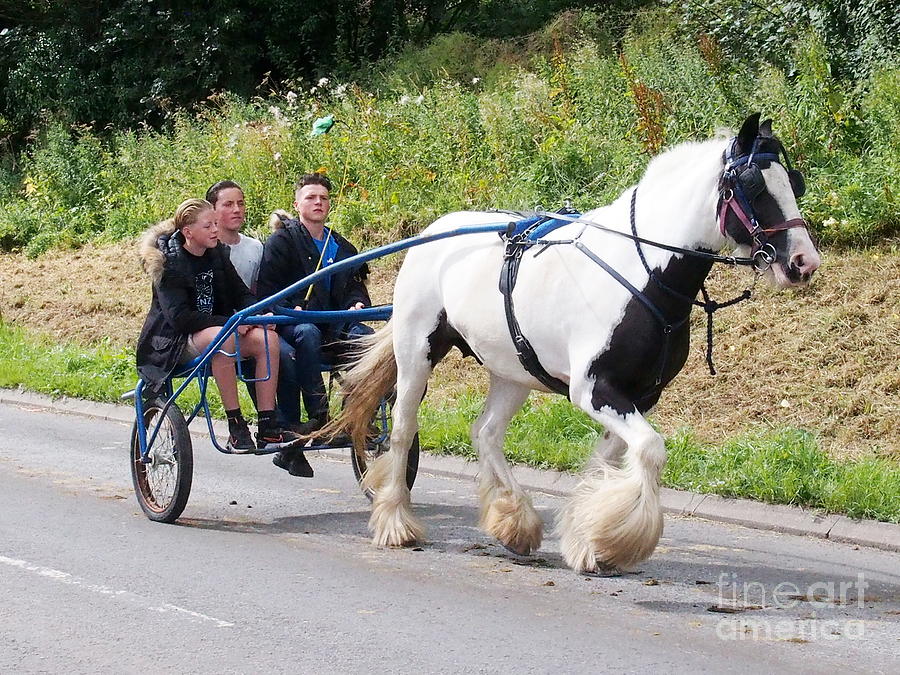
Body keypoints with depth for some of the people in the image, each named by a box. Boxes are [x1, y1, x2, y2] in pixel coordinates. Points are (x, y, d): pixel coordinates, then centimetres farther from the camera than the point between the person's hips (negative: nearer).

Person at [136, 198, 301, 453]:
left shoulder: (217, 254, 6)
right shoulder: (169, 262, -13)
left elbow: (241, 293, 8)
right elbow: (179, 317, -22)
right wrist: (230, 322, -27)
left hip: (215, 328, 6)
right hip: (175, 343, -6)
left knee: (267, 337, -21)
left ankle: (268, 429, -25)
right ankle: (235, 429, -35)